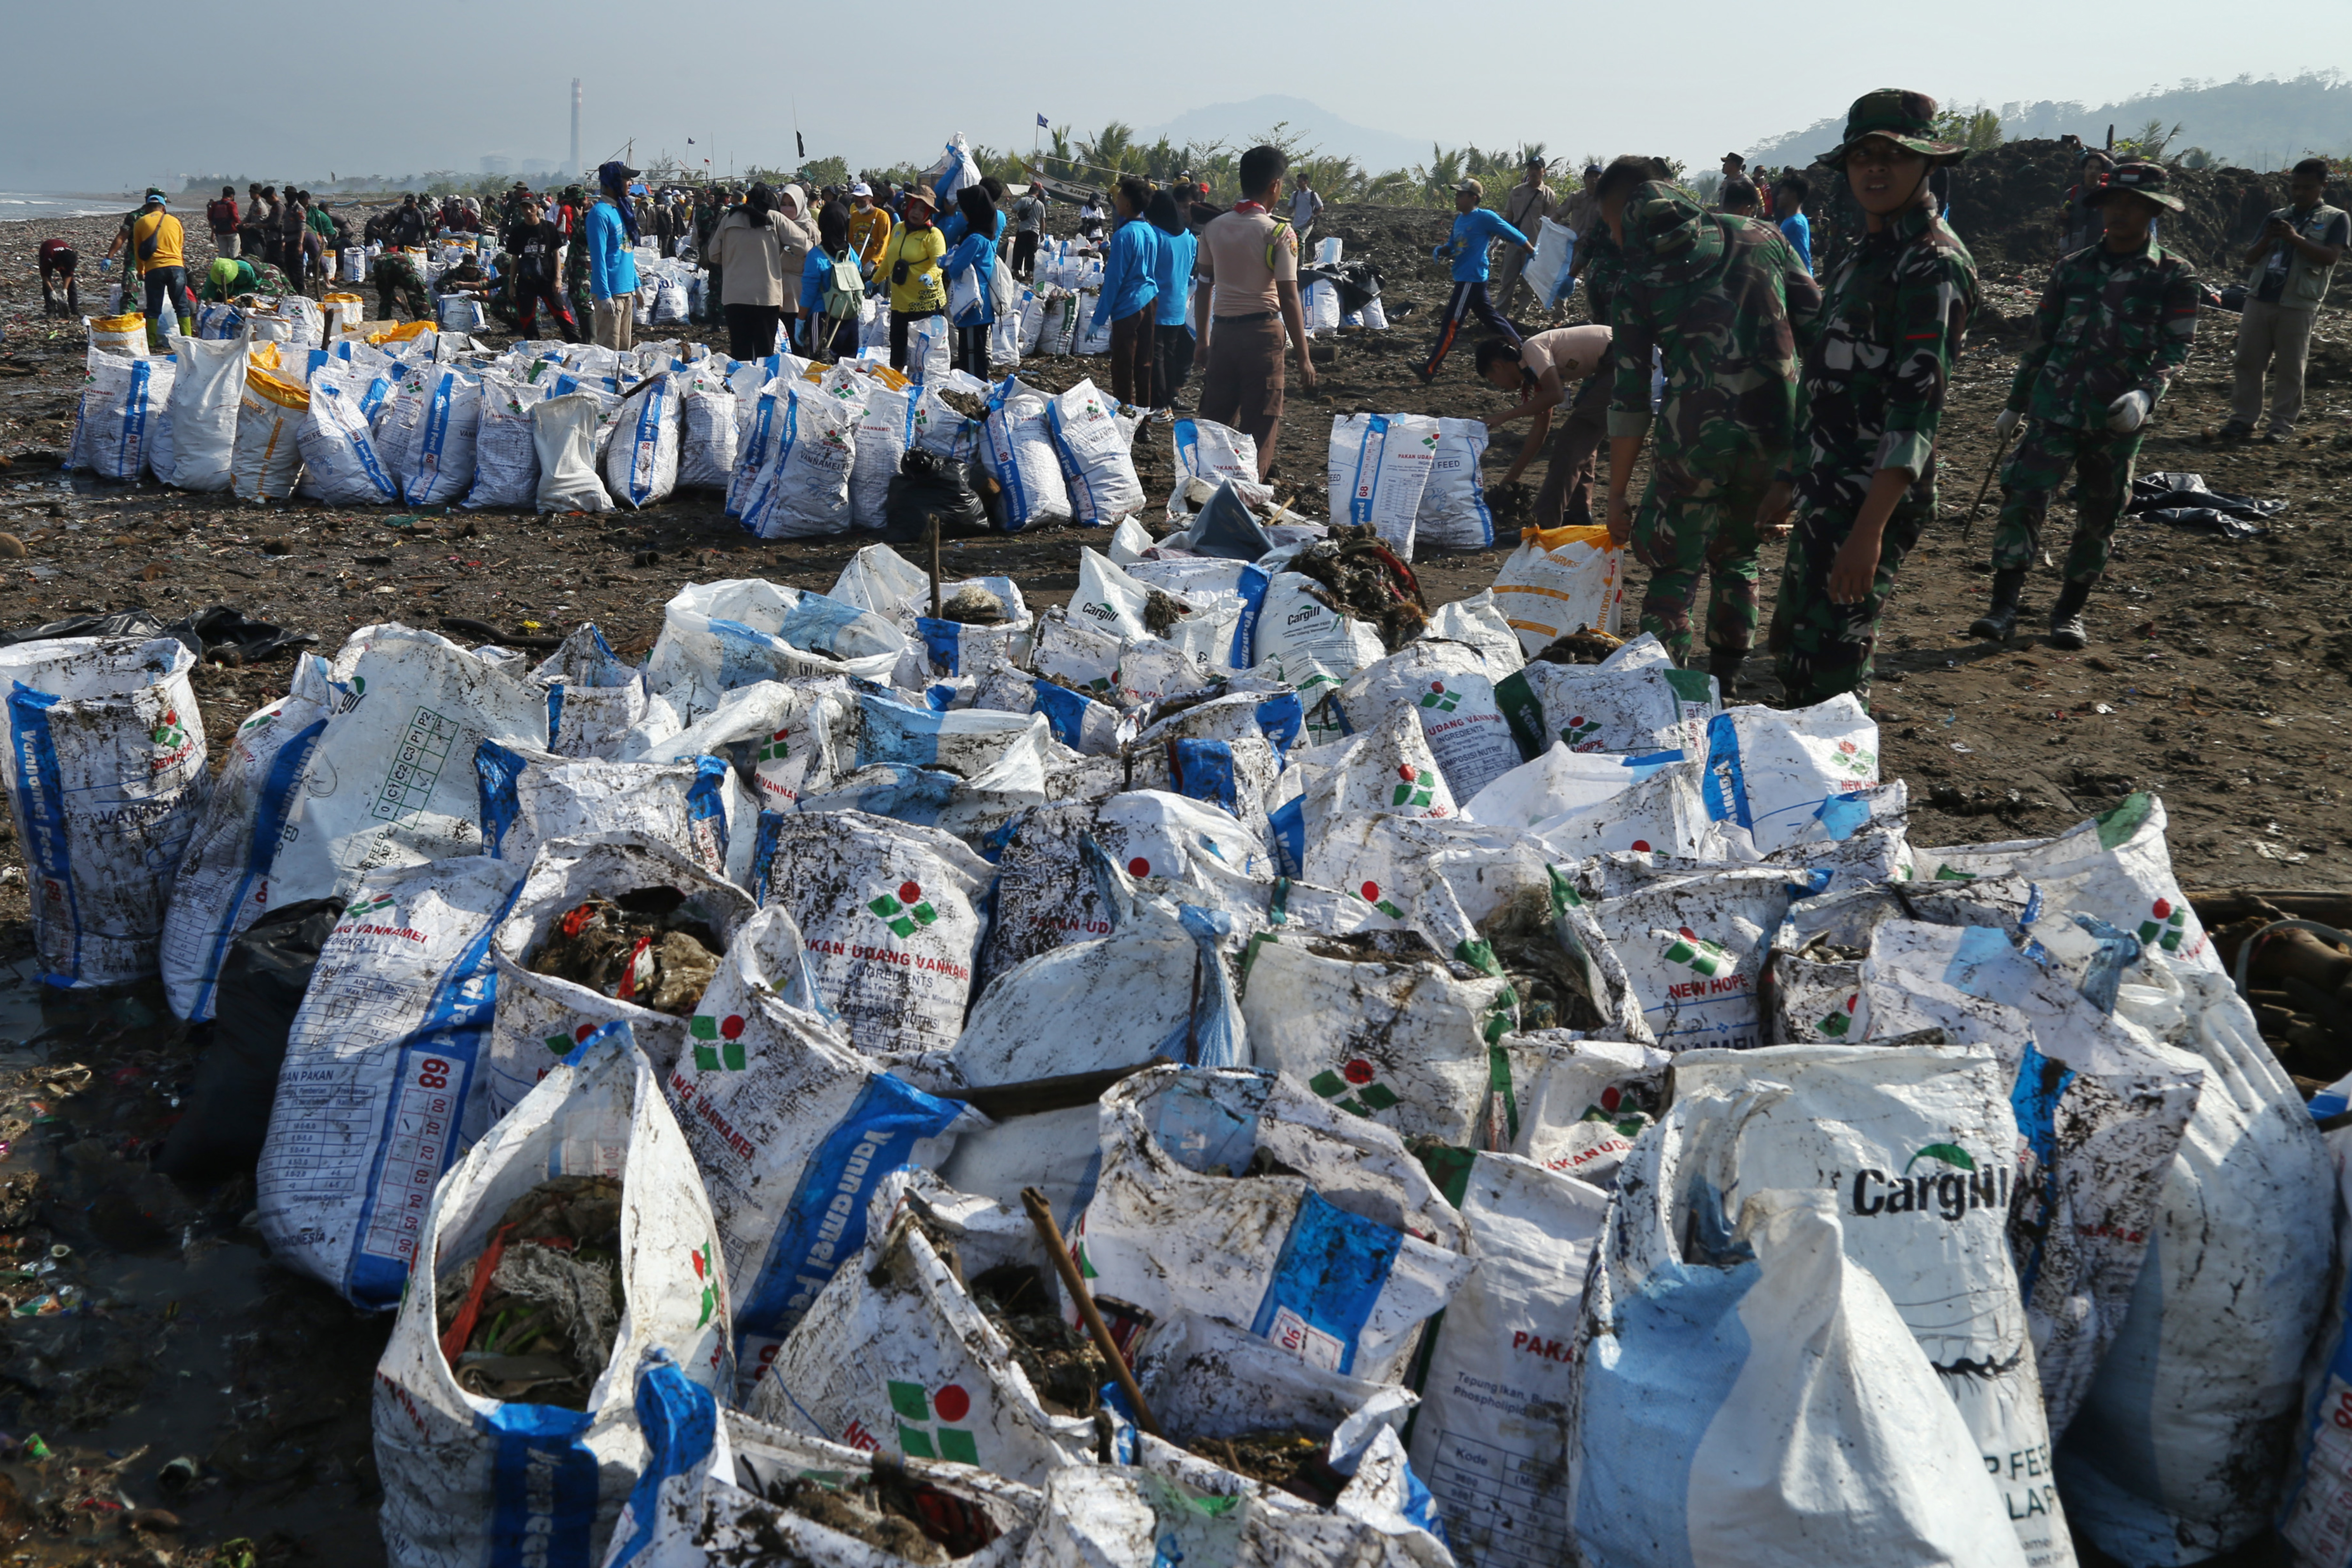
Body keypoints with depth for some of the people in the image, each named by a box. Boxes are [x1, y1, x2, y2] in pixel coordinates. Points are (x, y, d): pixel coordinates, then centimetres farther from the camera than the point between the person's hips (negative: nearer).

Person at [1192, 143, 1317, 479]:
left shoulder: (1214, 227, 5)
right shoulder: (1279, 233, -10)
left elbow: (1203, 286, 9)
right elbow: (1288, 296, -14)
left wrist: (1203, 339, 19)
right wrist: (1304, 357, -10)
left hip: (1222, 331, 5)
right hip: (1262, 332, -5)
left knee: (1215, 418, 13)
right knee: (1260, 425, 2)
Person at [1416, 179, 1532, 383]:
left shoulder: (1485, 217, -13)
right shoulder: (1459, 220, 12)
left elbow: (1513, 234, -6)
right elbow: (1451, 248, 18)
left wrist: (1533, 254, 2)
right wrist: (1440, 251, -4)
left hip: (1472, 279, -9)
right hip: (1464, 279, 9)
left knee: (1451, 324, -11)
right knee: (1490, 316, 18)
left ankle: (1430, 370, -12)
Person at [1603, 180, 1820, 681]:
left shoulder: (1638, 282, 2)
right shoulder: (1760, 237, 9)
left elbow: (1629, 401, 0)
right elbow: (1816, 326, 6)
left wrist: (1617, 496, 4)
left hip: (1695, 436, -4)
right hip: (1777, 430, 4)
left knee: (1673, 568, 8)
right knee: (1737, 554, 23)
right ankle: (1724, 683, 27)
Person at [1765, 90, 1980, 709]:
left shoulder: (1934, 263, -13)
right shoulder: (1866, 254, 17)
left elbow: (1918, 401, -22)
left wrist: (1870, 526, -29)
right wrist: (1791, 476, 23)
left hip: (1871, 500, -10)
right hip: (1829, 491, 10)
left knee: (1828, 664, -10)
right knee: (1793, 645, 17)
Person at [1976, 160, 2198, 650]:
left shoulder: (2174, 276, 0)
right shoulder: (2072, 270, 7)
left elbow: (2177, 347, -6)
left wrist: (2147, 393, -24)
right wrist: (2015, 403, 15)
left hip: (2118, 420, -1)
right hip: (2055, 409, 1)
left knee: (2098, 518, 7)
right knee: (2022, 500, -11)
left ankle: (2070, 611, 20)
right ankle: (2004, 606, -8)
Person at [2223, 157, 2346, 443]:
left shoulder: (2335, 219, 5)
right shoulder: (2276, 217, 18)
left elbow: (2331, 257, -9)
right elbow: (2250, 258, 15)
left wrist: (2296, 239, -17)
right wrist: (2266, 240, -5)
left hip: (2298, 305, -4)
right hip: (2259, 299, 4)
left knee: (2289, 367, -1)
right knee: (2248, 361, 2)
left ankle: (2283, 423, 5)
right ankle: (2243, 418, 8)